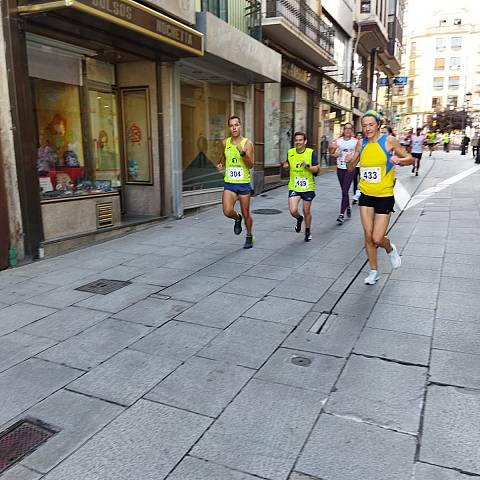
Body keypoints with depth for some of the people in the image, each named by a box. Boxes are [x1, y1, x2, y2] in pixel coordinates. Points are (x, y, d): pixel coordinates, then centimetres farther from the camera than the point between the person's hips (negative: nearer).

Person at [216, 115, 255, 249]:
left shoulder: (247, 143, -6)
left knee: (246, 214, 8)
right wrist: (221, 165, 4)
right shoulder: (225, 143, 4)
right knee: (227, 211, -16)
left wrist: (243, 153, -30)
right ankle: (237, 219, 20)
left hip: (244, 183, -2)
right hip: (229, 183, 2)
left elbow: (250, 165, -14)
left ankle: (249, 237, 32)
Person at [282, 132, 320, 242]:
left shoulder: (311, 153, -8)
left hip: (308, 187, -2)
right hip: (294, 187, 2)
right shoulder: (290, 152, 1)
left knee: (307, 211, 10)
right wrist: (286, 165, -3)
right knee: (293, 211, -11)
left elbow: (316, 169, -8)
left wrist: (308, 166, -26)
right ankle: (299, 219, 26)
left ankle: (307, 231, 34)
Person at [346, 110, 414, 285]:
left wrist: (399, 160, -23)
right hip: (366, 195, 4)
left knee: (377, 238, -7)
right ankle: (374, 271, 23)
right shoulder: (361, 144, 4)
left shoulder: (389, 140, -8)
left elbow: (410, 158, -1)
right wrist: (350, 161, -10)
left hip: (385, 196, -4)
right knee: (368, 236, 5)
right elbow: (351, 169, 13)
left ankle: (390, 249, 30)